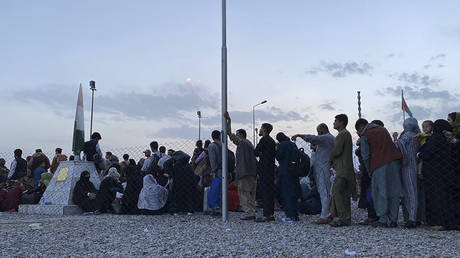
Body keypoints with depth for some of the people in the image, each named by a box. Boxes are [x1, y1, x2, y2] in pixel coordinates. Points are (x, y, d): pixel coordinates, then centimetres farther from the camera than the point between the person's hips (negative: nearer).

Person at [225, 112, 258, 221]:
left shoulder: (241, 142, -5)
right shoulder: (250, 143, 22)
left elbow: (229, 133, -12)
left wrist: (229, 120, -5)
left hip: (244, 173, -9)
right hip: (253, 173, 9)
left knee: (243, 193, -5)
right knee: (251, 194, 12)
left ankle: (249, 213, -9)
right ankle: (252, 213, 14)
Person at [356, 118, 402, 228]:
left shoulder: (364, 136, 5)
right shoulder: (383, 129, 22)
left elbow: (365, 156, 2)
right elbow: (390, 145, 22)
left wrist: (369, 171, 10)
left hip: (379, 165, -5)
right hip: (394, 161, 5)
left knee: (380, 193, 2)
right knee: (394, 192, 8)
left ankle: (383, 220, 1)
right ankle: (393, 220, 12)